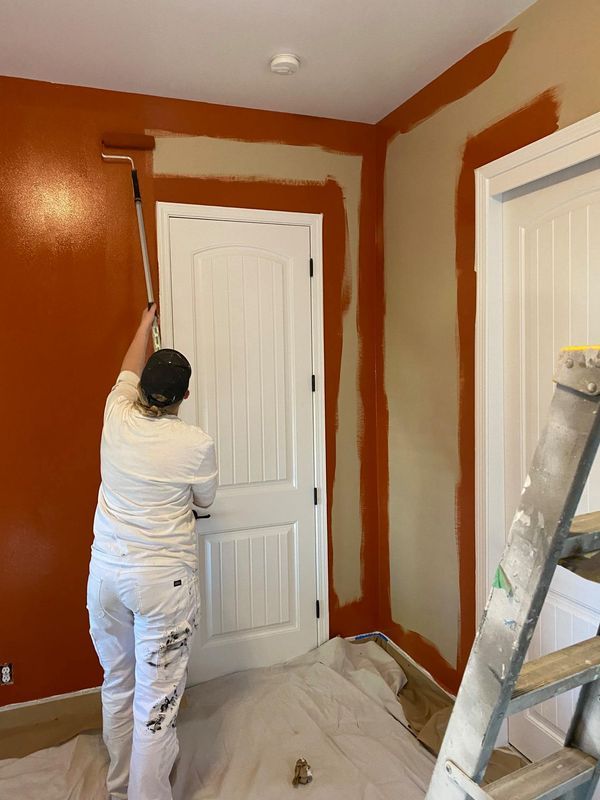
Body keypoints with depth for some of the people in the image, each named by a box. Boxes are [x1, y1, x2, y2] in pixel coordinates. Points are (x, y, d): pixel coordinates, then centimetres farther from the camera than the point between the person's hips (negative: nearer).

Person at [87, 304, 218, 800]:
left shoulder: (117, 419, -4)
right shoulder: (197, 444, -14)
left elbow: (129, 372, 17)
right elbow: (205, 501, 4)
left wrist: (145, 324, 33)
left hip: (106, 572, 6)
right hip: (163, 578, -5)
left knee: (117, 684, 22)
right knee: (157, 695, 7)